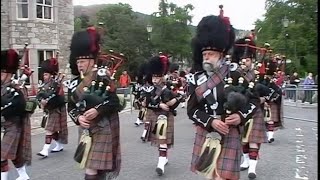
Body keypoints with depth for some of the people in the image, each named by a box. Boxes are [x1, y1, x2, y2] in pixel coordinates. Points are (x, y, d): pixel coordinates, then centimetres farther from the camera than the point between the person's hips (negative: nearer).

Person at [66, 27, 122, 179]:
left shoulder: (102, 77, -11)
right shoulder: (74, 83, 6)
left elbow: (114, 101, -15)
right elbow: (71, 108, 6)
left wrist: (97, 110, -27)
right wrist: (78, 118, -13)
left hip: (103, 129, -6)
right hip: (87, 130, 7)